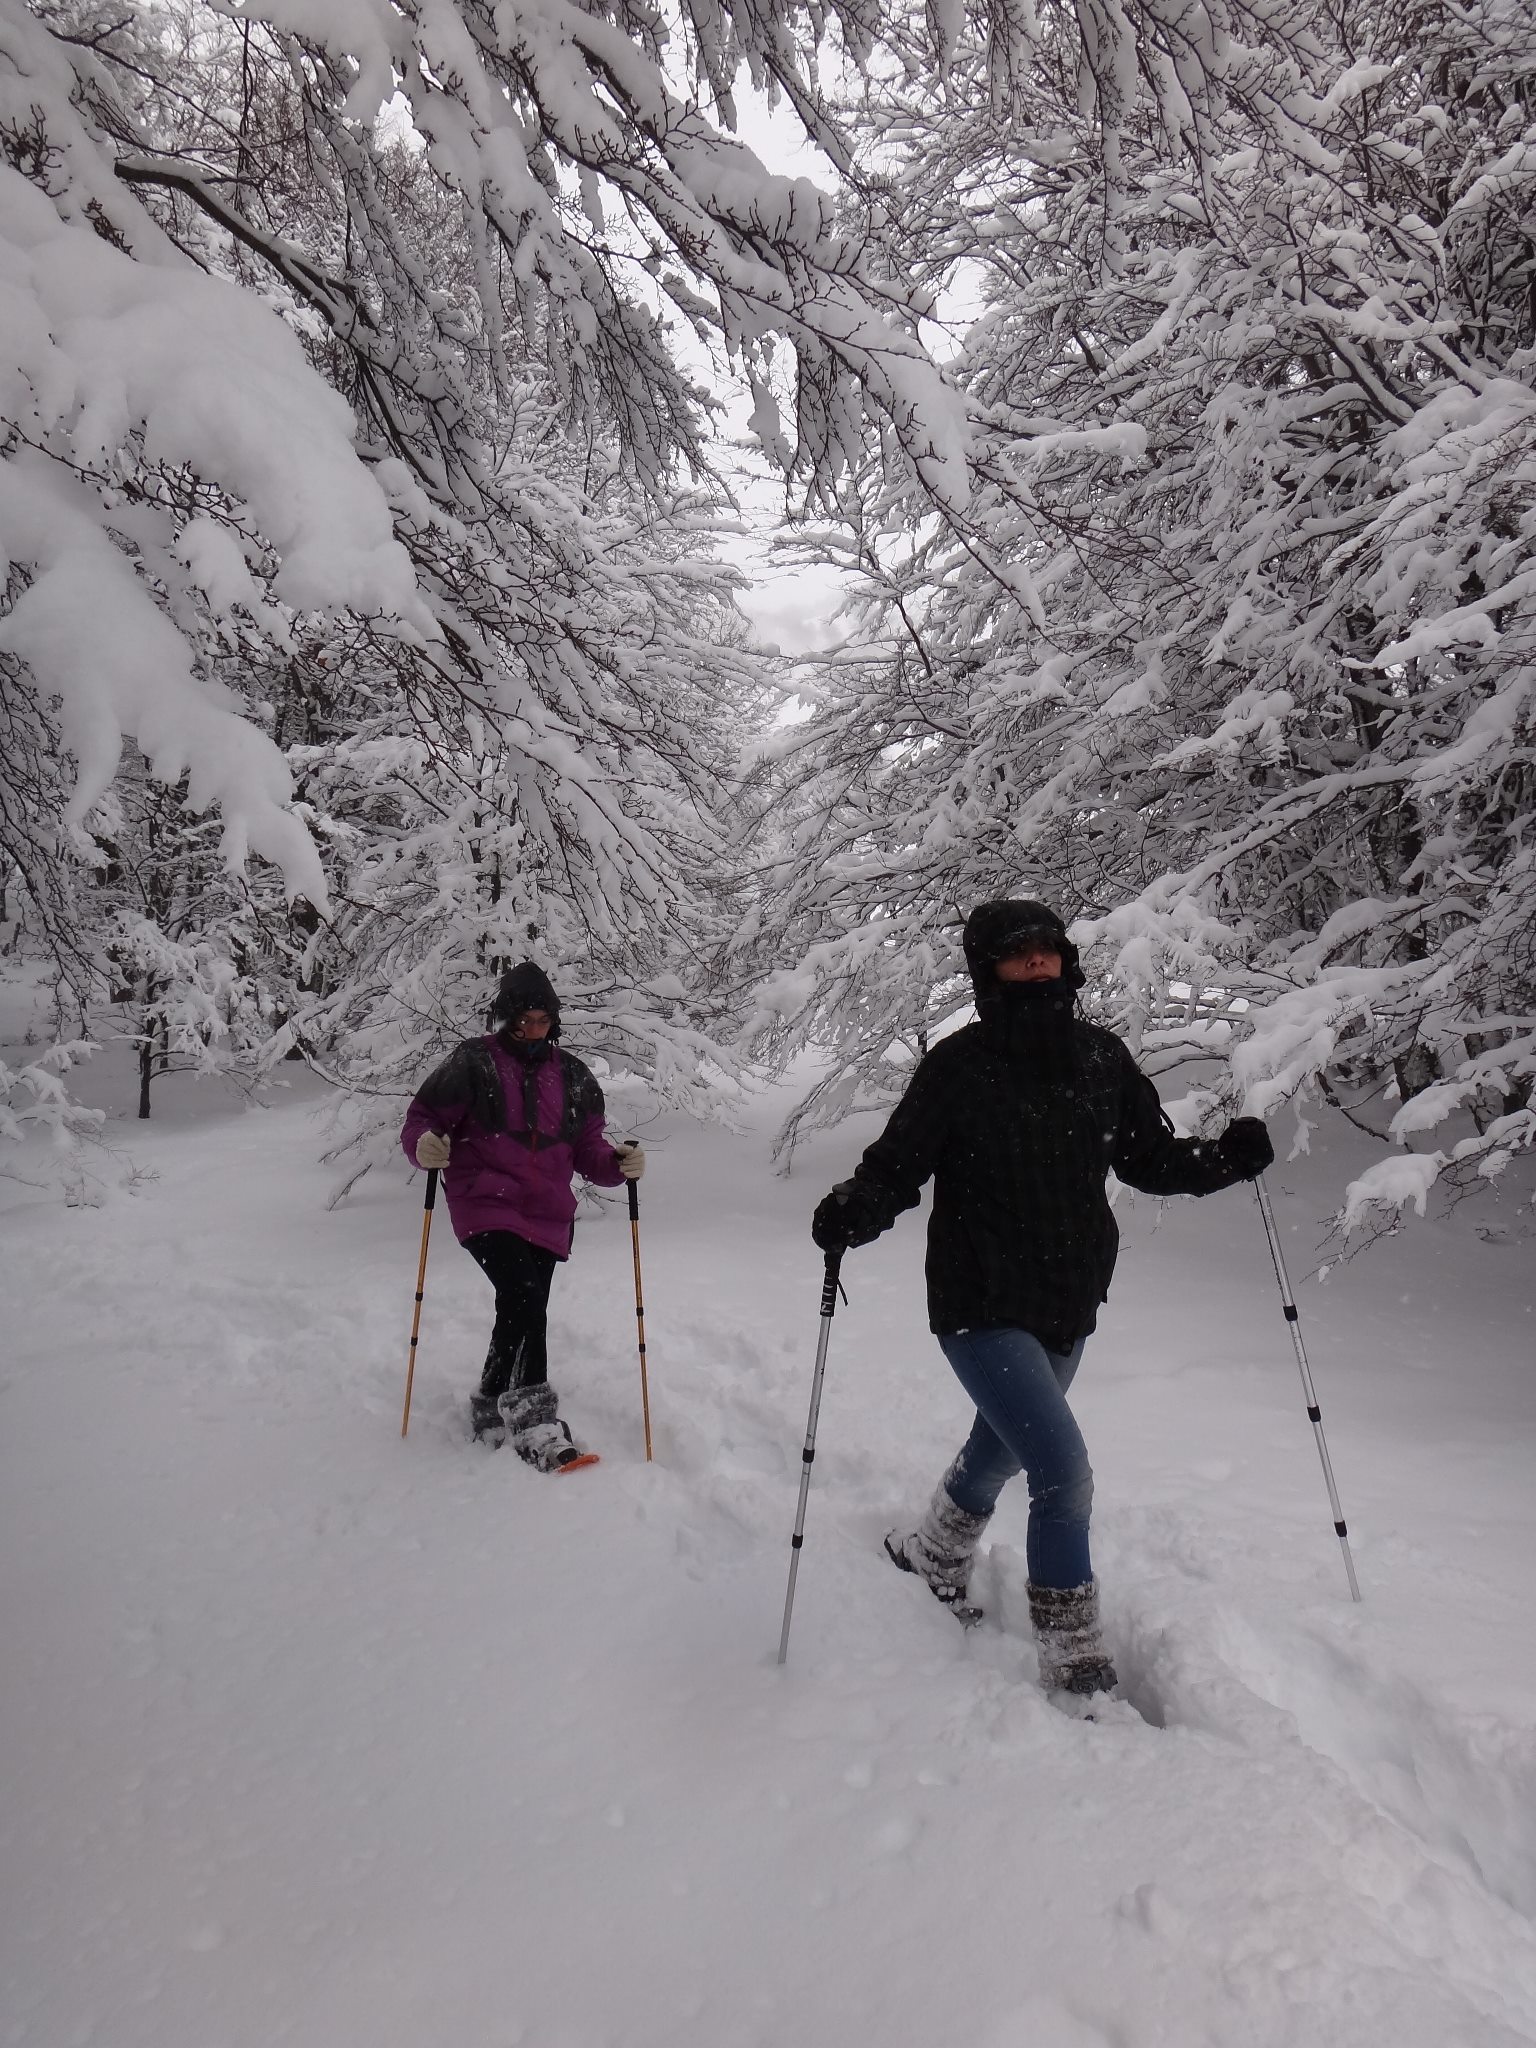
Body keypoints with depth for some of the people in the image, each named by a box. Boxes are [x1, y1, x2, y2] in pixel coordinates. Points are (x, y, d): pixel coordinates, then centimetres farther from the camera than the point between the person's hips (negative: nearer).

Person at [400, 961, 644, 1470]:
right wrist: (424, 1146, -22)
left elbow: (587, 1149, 11)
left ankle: (491, 1412, 34)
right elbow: (423, 1118, 0)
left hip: (547, 1215, 5)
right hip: (485, 1207, -5)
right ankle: (534, 1425, -16)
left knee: (520, 1315, 12)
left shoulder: (572, 1076, 9)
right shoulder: (473, 1063, -3)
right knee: (525, 1297, -23)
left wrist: (618, 1163, -10)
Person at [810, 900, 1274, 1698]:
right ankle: (1075, 1663, 5)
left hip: (1071, 1304, 6)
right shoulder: (958, 1066, -14)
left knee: (1002, 1449, 25)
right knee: (1064, 1469, -14)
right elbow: (897, 1165, -12)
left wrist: (1223, 1158, -10)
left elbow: (1149, 1157, 7)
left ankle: (933, 1554, 55)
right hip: (982, 1306, -5)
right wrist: (854, 1211, -32)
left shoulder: (1101, 1058, -1)